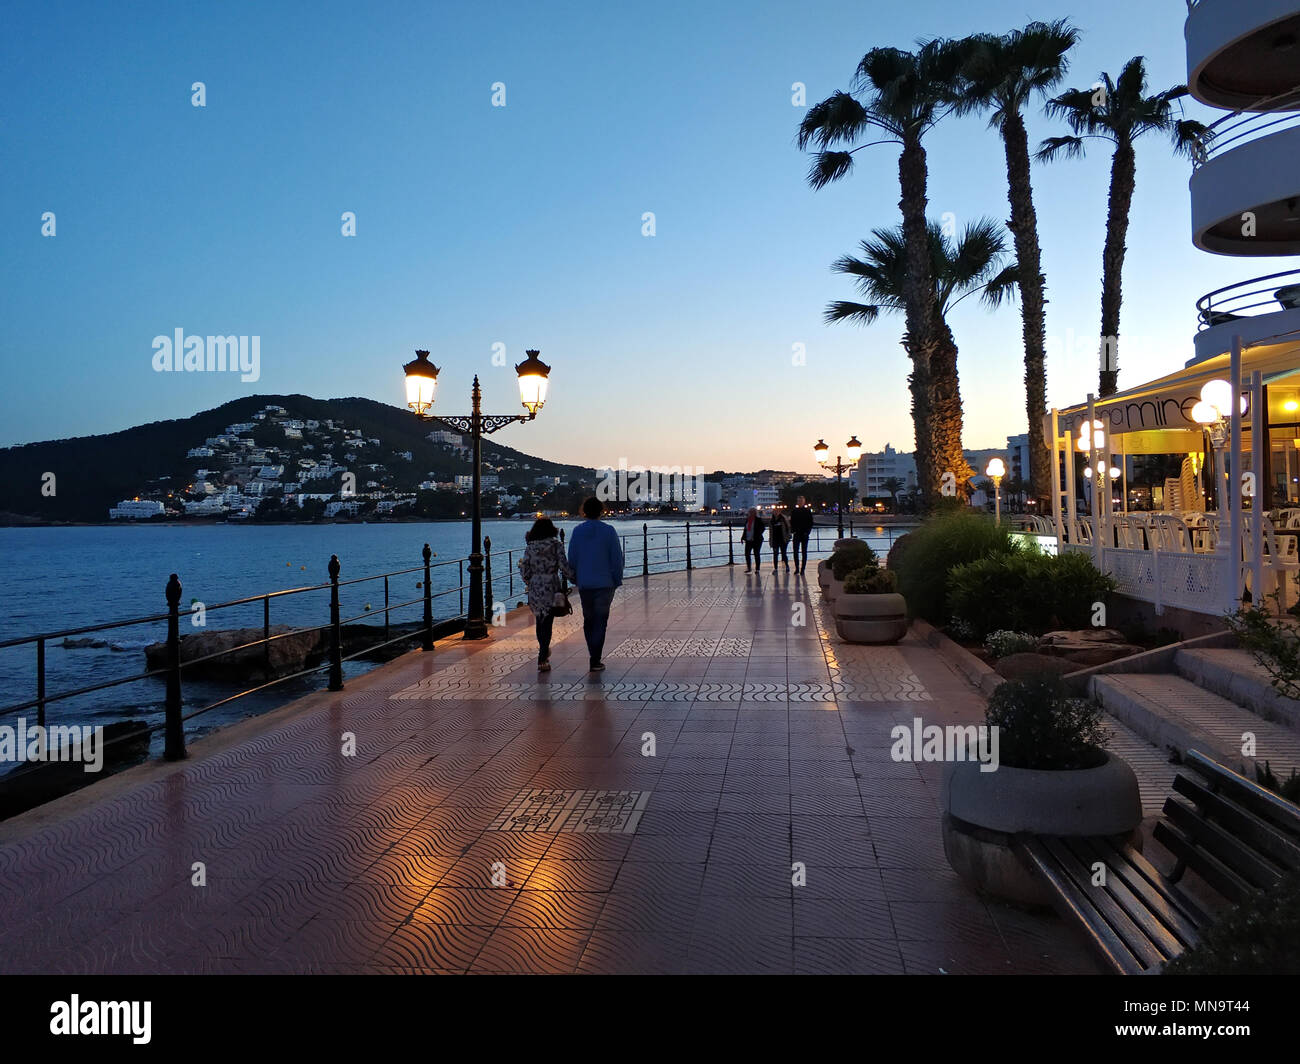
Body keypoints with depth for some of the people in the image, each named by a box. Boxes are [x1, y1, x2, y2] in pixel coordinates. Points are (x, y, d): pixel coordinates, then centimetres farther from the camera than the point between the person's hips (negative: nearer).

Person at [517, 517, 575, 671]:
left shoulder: (530, 547, 3)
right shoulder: (556, 545, -5)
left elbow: (524, 570, 2)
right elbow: (564, 566, -13)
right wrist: (574, 577, 3)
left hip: (534, 588, 3)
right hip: (551, 588, -3)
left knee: (540, 621, 20)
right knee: (547, 623, 0)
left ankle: (544, 651, 36)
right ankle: (542, 660, -5)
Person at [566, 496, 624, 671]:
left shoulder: (577, 531, -1)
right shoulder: (608, 531, -7)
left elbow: (571, 558, 3)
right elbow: (617, 558, -6)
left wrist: (575, 579, 15)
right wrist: (617, 580, 5)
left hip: (584, 584, 2)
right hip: (604, 583, -2)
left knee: (588, 620, 16)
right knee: (600, 621, 1)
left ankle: (594, 657, 21)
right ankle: (596, 662, -4)